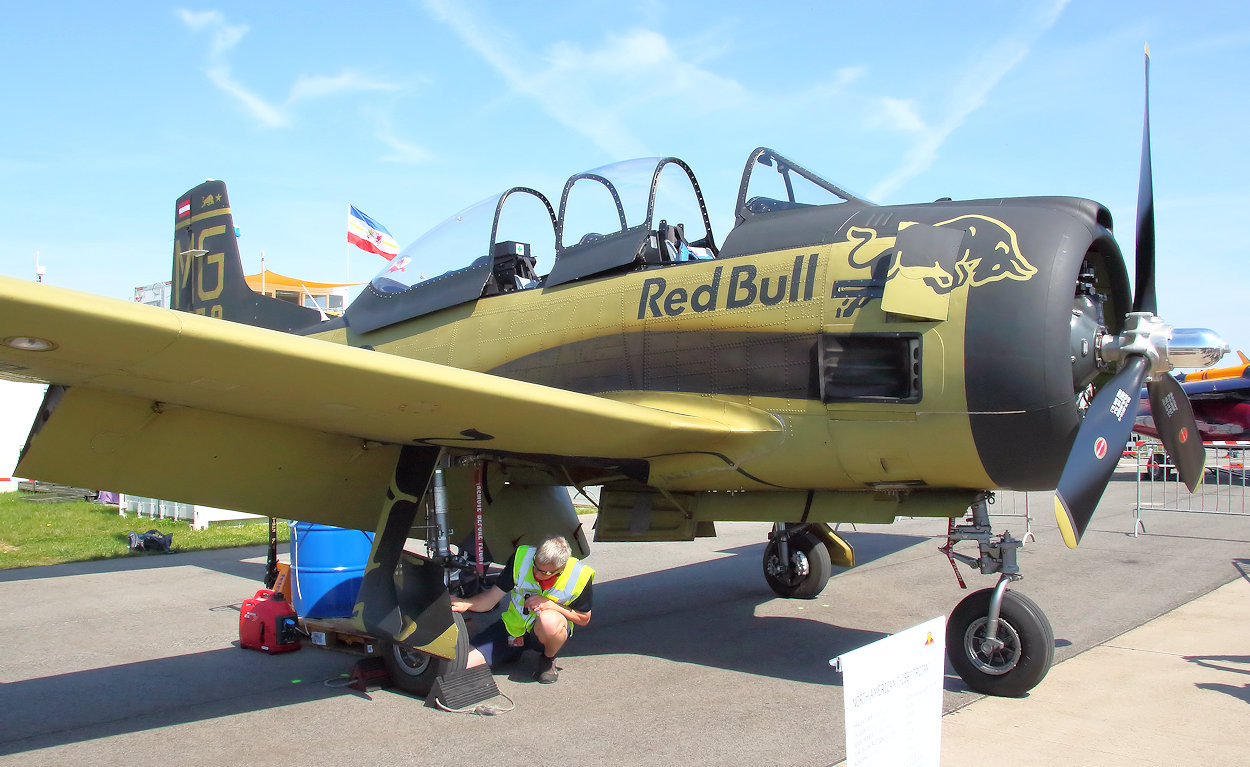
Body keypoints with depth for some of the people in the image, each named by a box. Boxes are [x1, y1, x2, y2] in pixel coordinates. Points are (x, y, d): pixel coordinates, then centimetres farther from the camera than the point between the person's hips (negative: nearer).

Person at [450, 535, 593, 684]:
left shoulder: (579, 576, -19)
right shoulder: (521, 558, -18)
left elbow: (584, 619, -7)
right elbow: (491, 598, -10)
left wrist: (550, 604, -22)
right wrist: (466, 604, -31)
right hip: (512, 626, 2)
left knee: (549, 620, -40)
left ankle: (548, 660, -5)